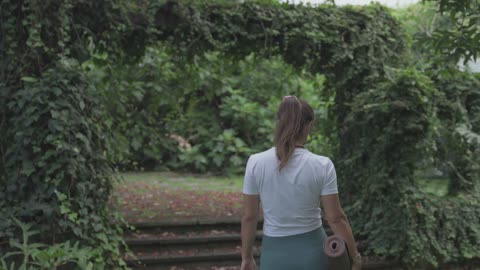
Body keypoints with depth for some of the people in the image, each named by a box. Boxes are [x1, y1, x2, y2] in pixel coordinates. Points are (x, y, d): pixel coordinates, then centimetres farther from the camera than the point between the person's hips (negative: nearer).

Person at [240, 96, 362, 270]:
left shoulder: (256, 163, -11)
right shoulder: (322, 166, -13)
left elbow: (249, 217, -3)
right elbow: (336, 218, -8)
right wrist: (354, 255, 6)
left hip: (275, 253, 0)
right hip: (312, 250, 0)